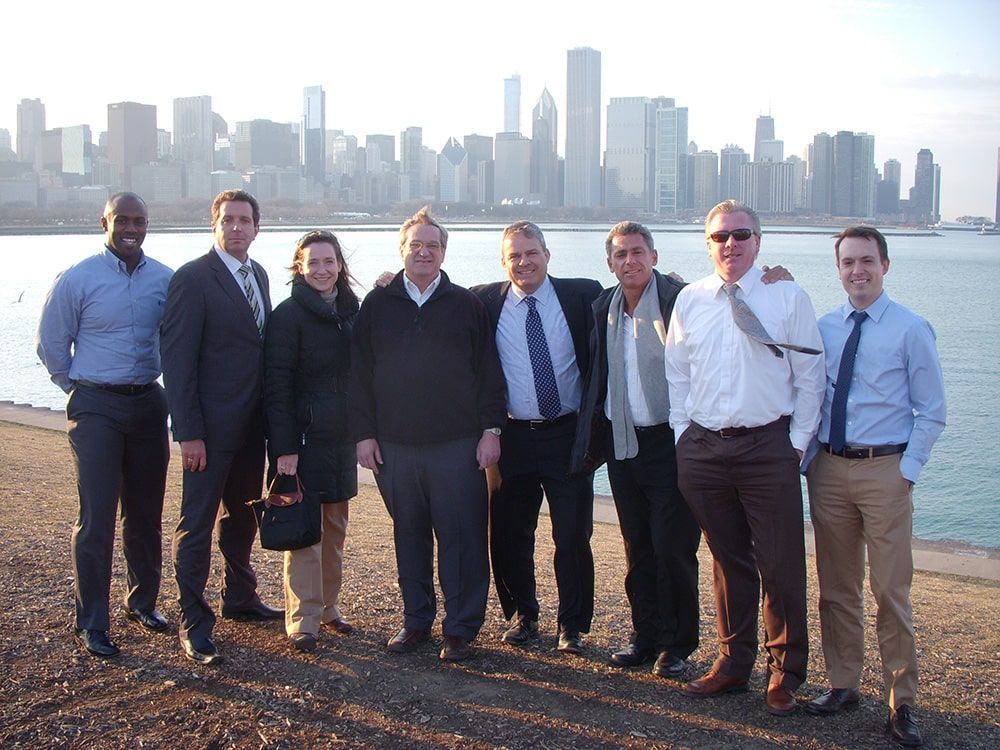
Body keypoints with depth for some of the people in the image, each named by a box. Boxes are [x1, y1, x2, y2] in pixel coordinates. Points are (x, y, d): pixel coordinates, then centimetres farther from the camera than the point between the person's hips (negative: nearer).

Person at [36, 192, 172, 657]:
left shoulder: (167, 280, 2)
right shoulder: (77, 279, -6)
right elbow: (51, 345, 3)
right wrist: (81, 389, 10)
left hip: (148, 404, 4)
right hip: (95, 409, -3)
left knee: (145, 513, 12)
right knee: (96, 518, -4)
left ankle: (142, 602, 30)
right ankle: (91, 625, 5)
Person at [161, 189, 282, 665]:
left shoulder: (258, 275, 10)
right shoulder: (193, 278, -12)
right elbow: (176, 360, -15)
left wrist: (269, 414, 7)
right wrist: (188, 433, -19)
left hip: (252, 424, 8)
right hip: (211, 426, -8)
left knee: (242, 516, 19)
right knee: (198, 523, 1)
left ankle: (240, 598, 35)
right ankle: (193, 622, 10)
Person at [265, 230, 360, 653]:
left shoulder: (350, 310, 10)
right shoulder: (289, 315, -9)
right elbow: (278, 386, -13)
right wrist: (284, 448, -18)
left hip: (342, 436, 6)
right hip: (304, 436, -6)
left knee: (335, 527, 13)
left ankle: (328, 607, 26)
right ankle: (303, 622, 6)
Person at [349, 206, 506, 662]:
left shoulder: (467, 305, 7)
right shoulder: (377, 305, 9)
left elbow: (488, 372, 6)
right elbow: (359, 374, 8)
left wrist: (491, 428, -2)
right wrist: (363, 433, 2)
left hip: (457, 445, -1)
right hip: (394, 446, 2)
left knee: (461, 537, 0)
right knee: (409, 536, 10)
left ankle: (461, 629, 11)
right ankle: (416, 621, 23)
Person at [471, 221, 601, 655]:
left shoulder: (582, 295, -1)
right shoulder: (484, 302, 2)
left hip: (568, 435, -1)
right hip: (513, 437, 1)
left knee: (573, 536, 3)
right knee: (510, 536, 10)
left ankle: (571, 625, 21)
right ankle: (522, 615, 32)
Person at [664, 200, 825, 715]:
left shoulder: (788, 298, -1)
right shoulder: (689, 301, 7)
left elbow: (809, 379, 1)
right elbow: (676, 375, 14)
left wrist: (797, 442, -3)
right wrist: (683, 437, 6)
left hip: (768, 446, -3)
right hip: (703, 447, 3)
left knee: (781, 565, 0)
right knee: (727, 560, 14)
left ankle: (785, 674, 16)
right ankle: (733, 663, 27)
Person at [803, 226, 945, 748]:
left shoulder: (911, 330, -4)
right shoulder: (823, 328, 7)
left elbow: (932, 413, -2)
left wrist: (907, 470, -8)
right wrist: (808, 459, 4)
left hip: (885, 470, -4)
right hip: (828, 467, 4)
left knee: (891, 591, -1)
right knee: (836, 587, 12)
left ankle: (901, 703, 12)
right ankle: (843, 685, 27)